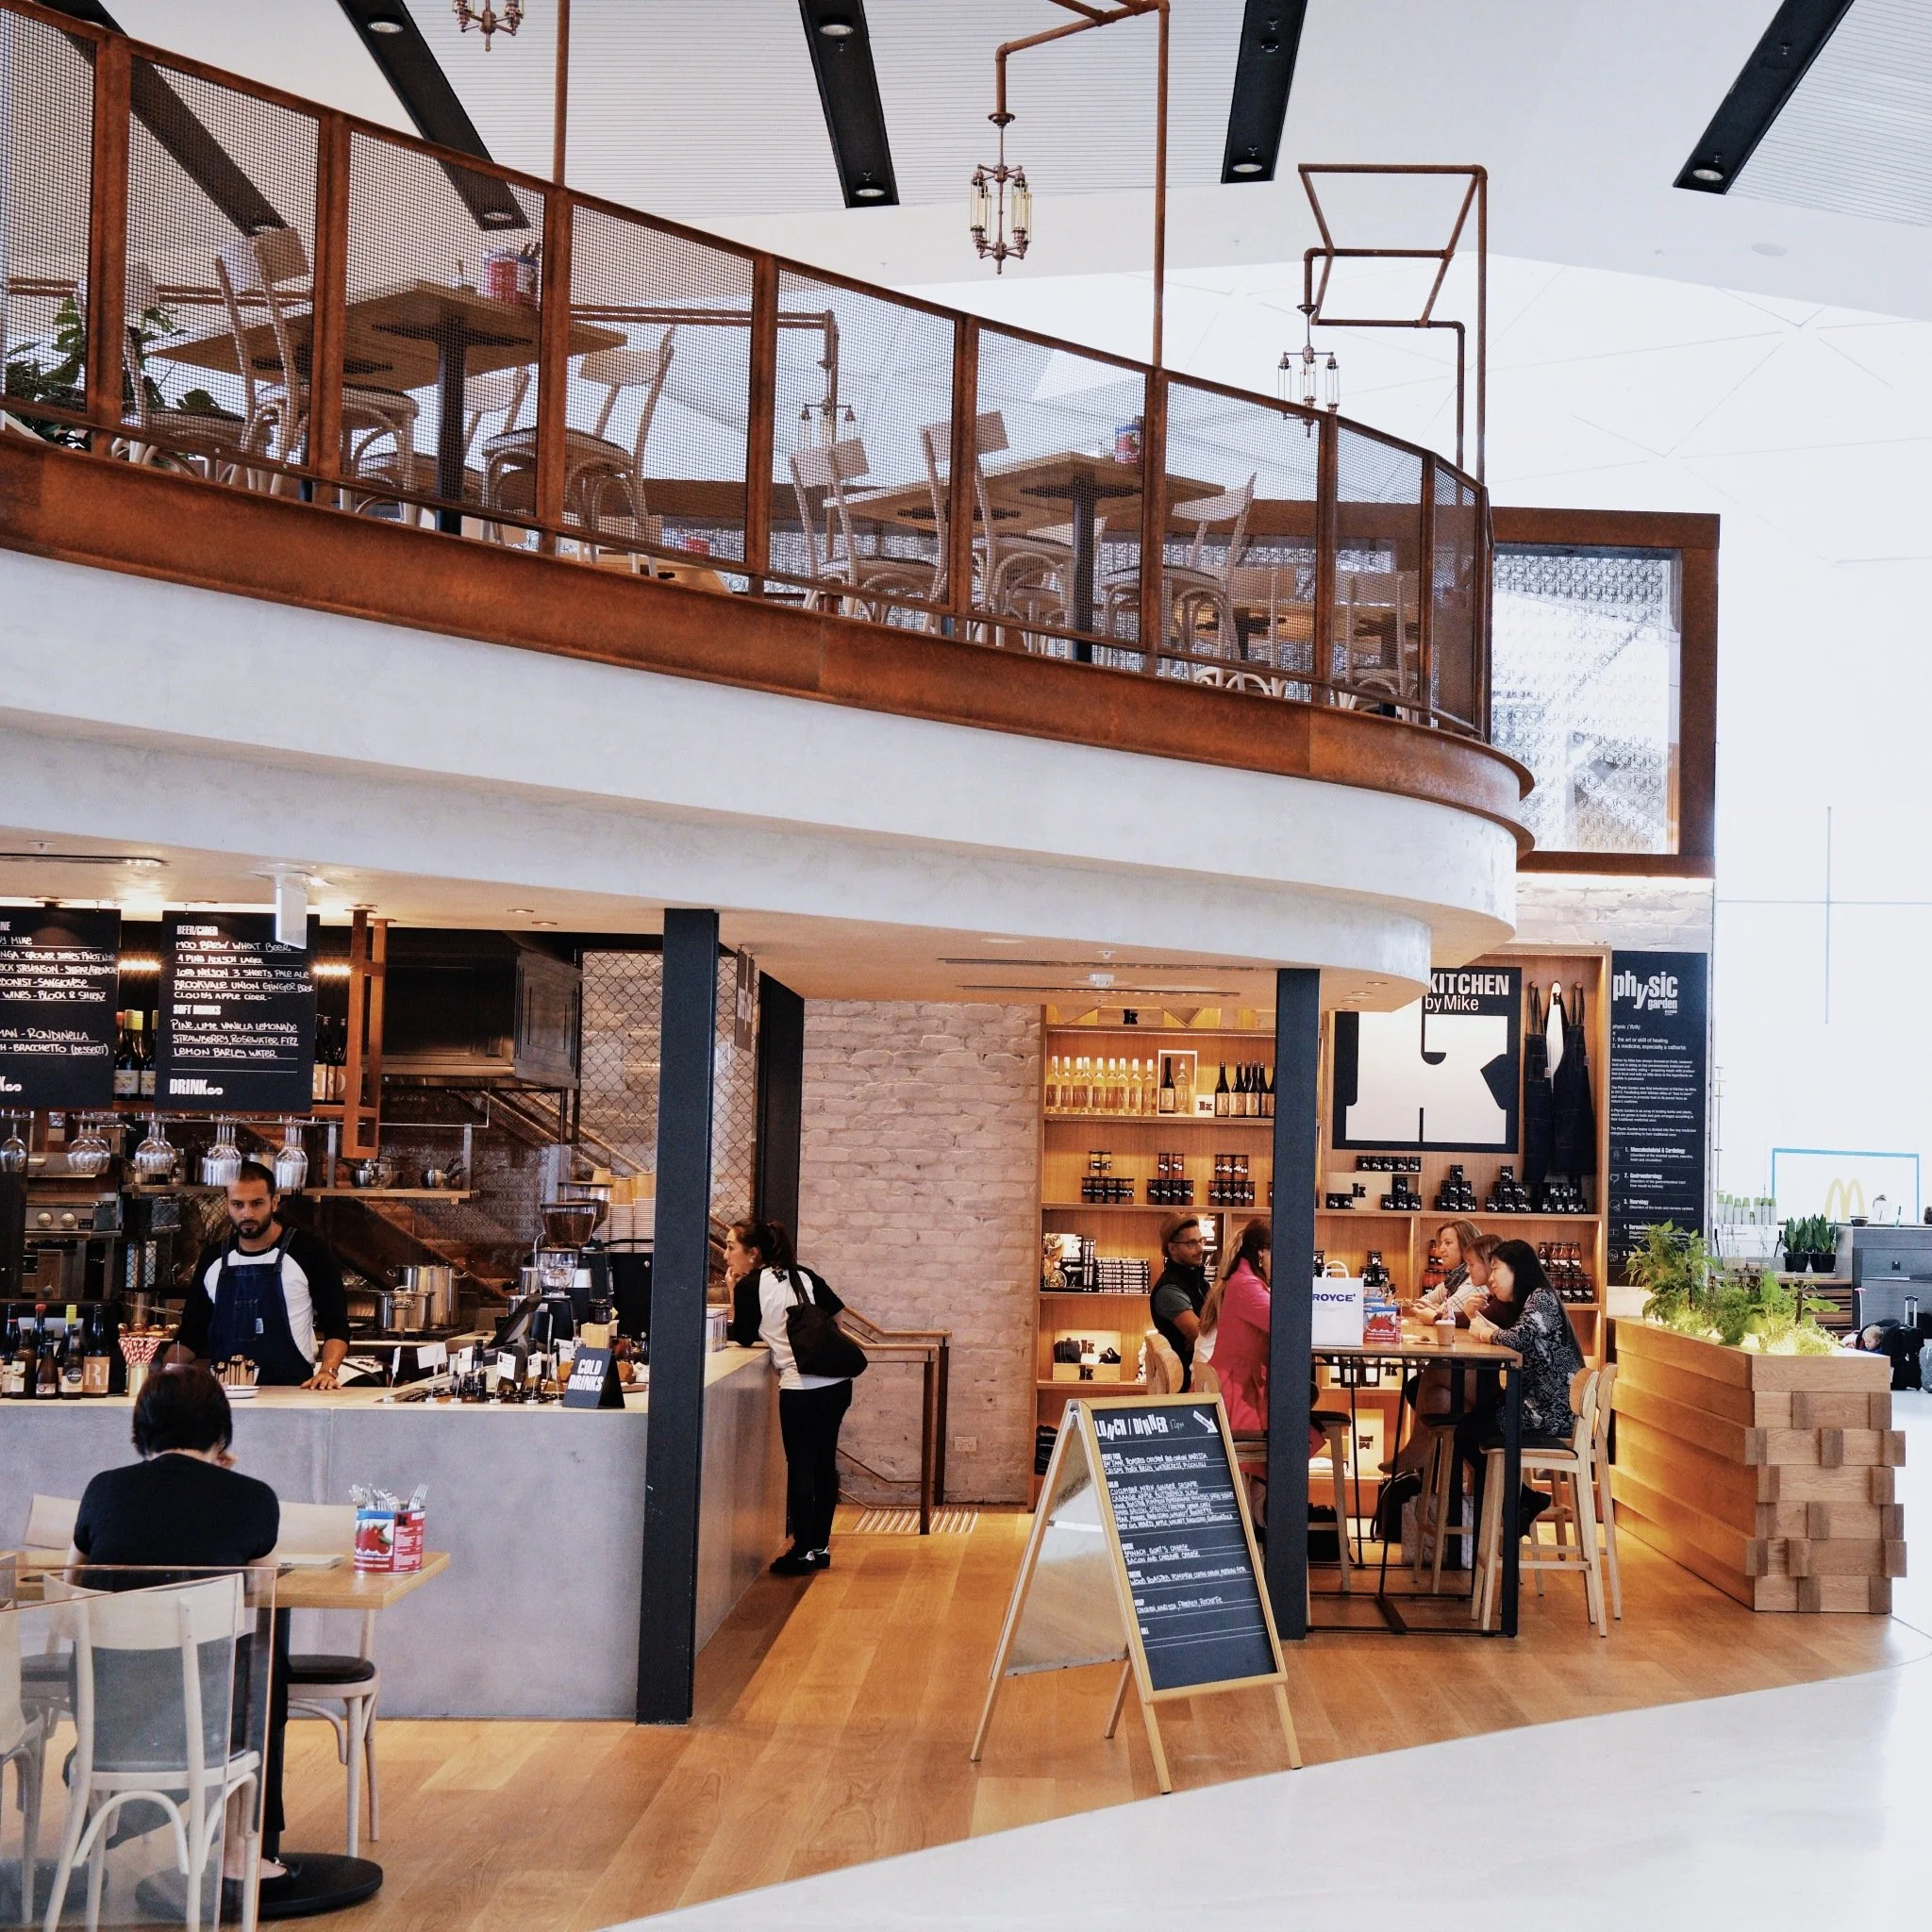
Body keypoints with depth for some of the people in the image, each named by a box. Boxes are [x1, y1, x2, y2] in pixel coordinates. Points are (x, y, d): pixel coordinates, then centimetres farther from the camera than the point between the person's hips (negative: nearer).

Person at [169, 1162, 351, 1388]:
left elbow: (337, 1327, 2)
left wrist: (327, 1371, -15)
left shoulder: (307, 1251, 1)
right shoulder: (213, 1258, 13)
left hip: (290, 1393, -6)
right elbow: (191, 1335, 20)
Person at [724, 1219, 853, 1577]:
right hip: (837, 1382, 7)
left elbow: (742, 1337, 6)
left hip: (800, 1387, -7)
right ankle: (819, 1546, 20)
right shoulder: (803, 1275, 12)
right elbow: (835, 1311, 14)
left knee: (800, 1468, 2)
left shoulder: (750, 1286, -4)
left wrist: (734, 1292, 8)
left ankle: (803, 1552, 6)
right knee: (824, 1464, 13)